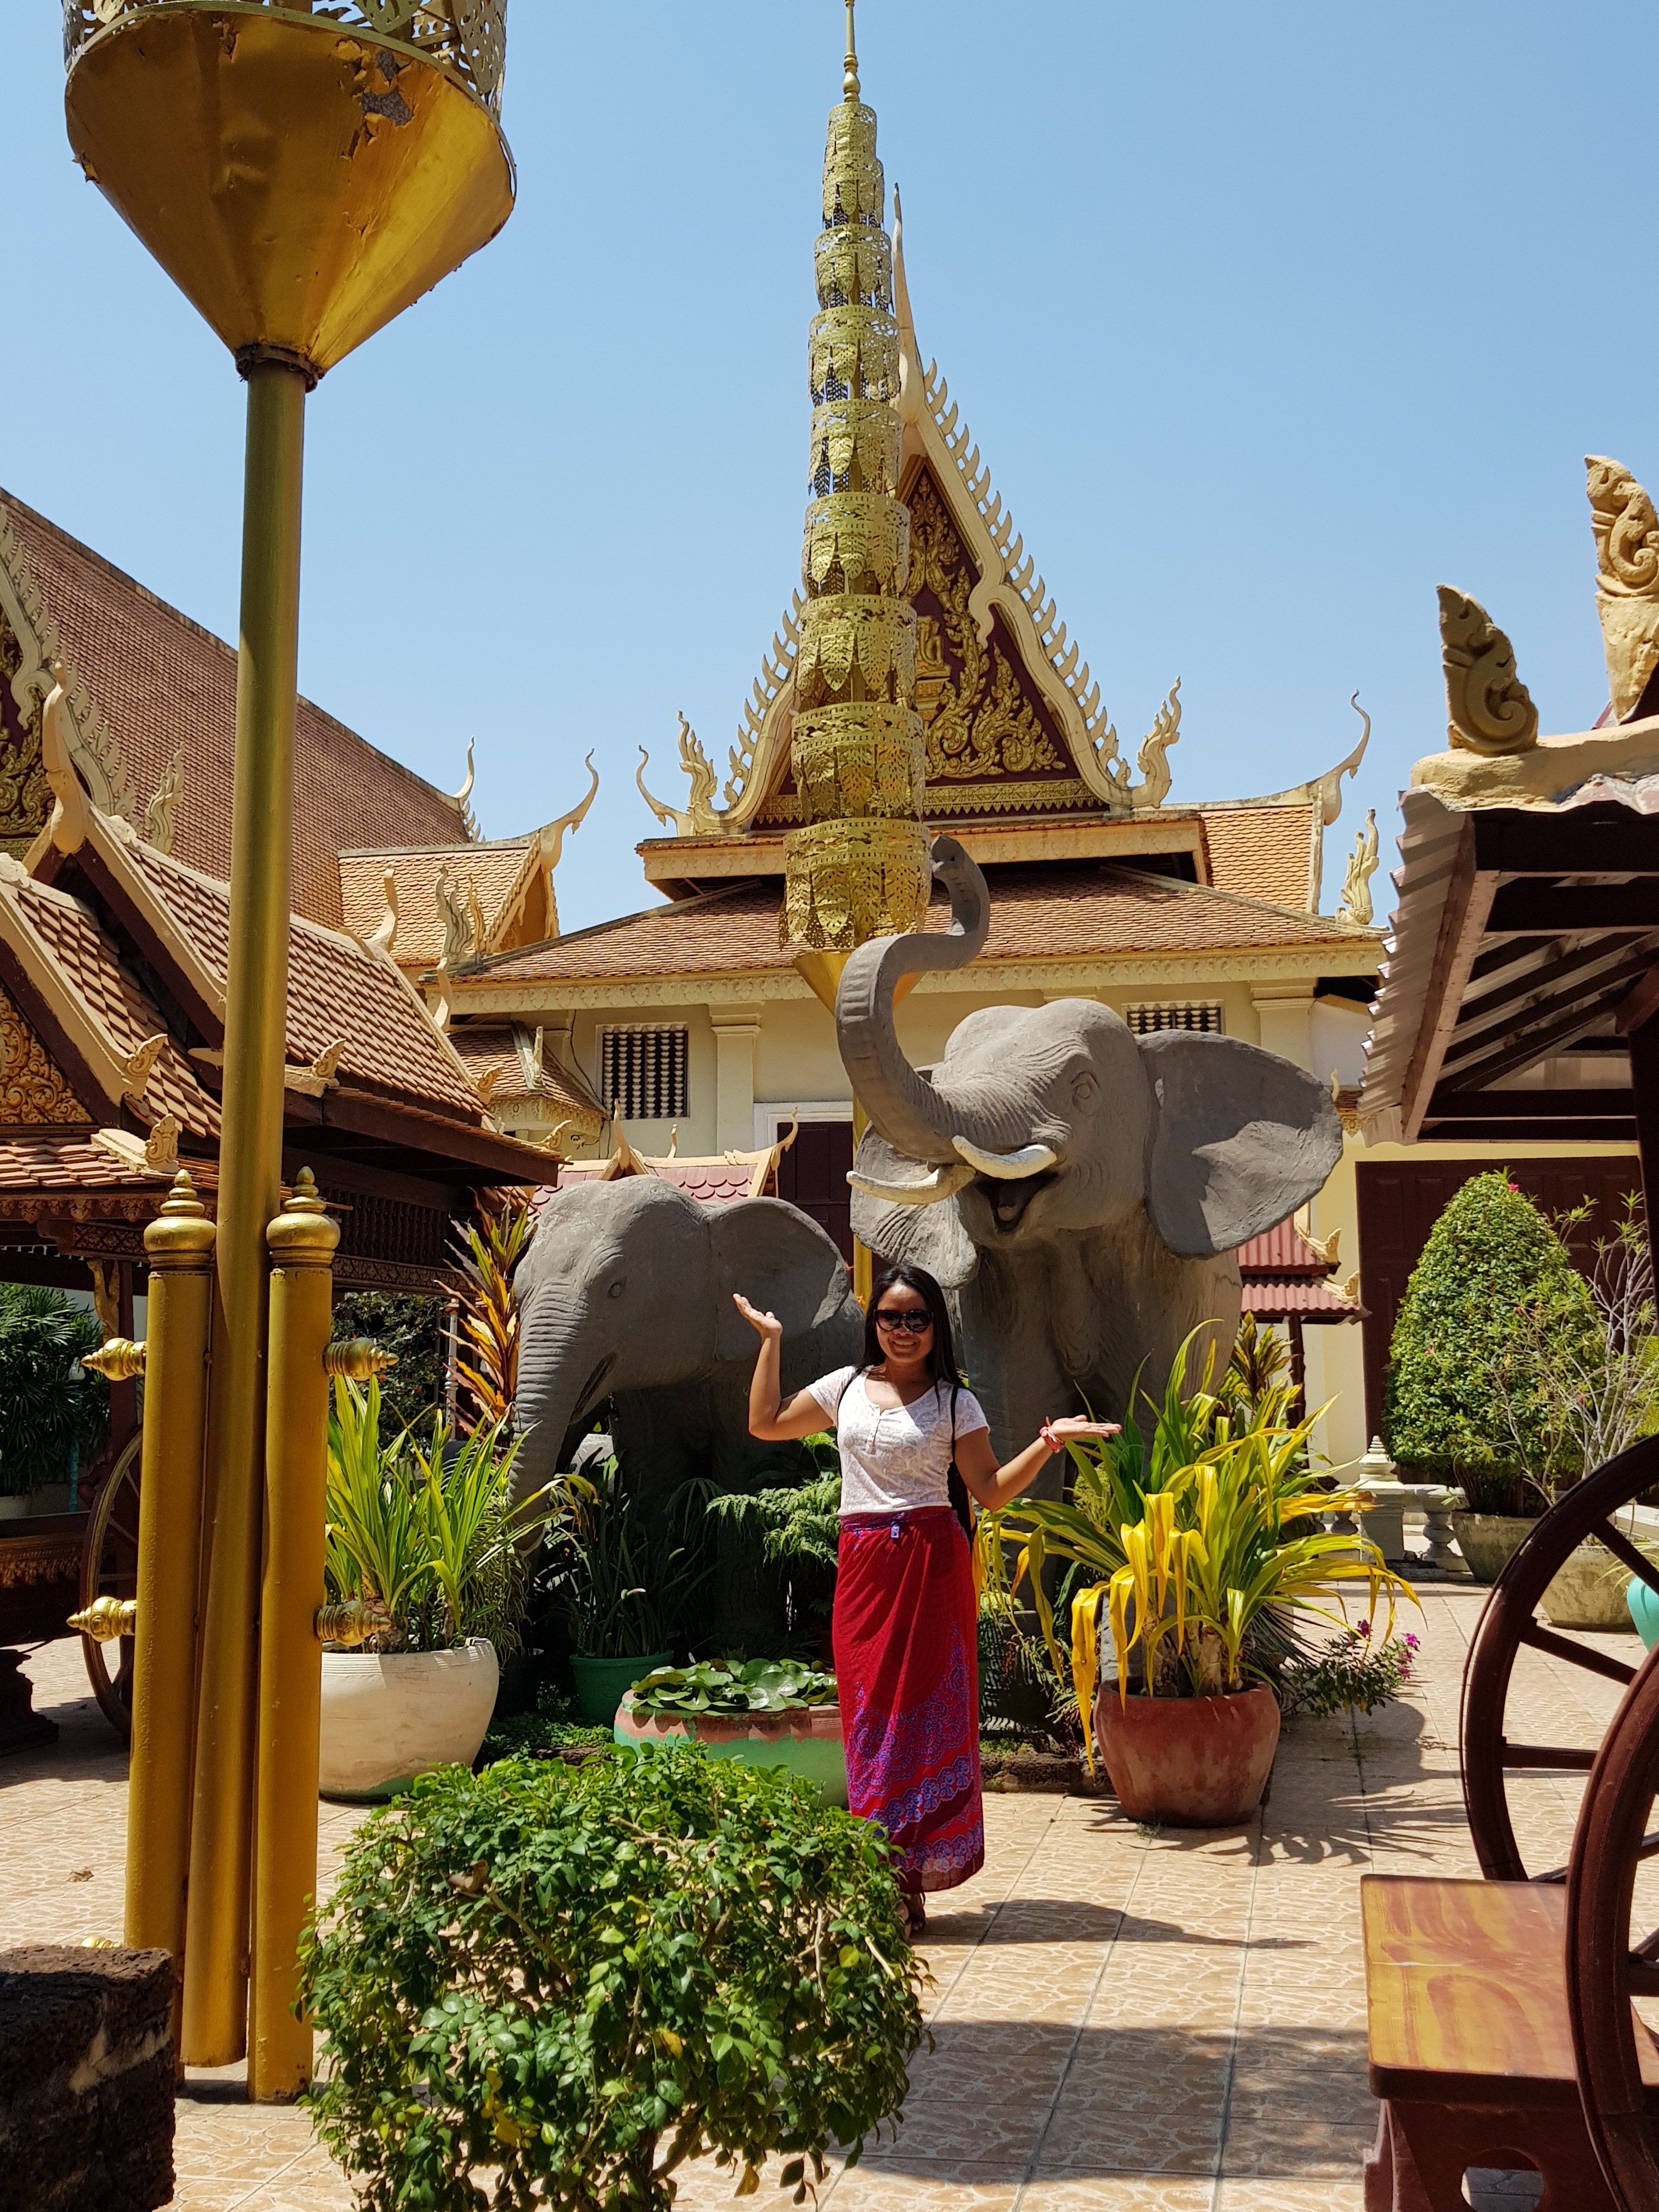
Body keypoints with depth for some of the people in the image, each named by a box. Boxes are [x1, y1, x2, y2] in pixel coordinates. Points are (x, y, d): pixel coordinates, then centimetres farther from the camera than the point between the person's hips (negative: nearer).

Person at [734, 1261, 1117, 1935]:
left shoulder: (954, 1402, 3)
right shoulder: (846, 1387, 12)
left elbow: (991, 1491, -1)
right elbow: (765, 1424, 17)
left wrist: (1048, 1442, -13)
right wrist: (770, 1342, 16)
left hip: (931, 1563, -3)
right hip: (863, 1566, 3)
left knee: (927, 1711, -2)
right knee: (869, 1714, 4)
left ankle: (914, 1879, 4)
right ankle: (880, 1875, 12)